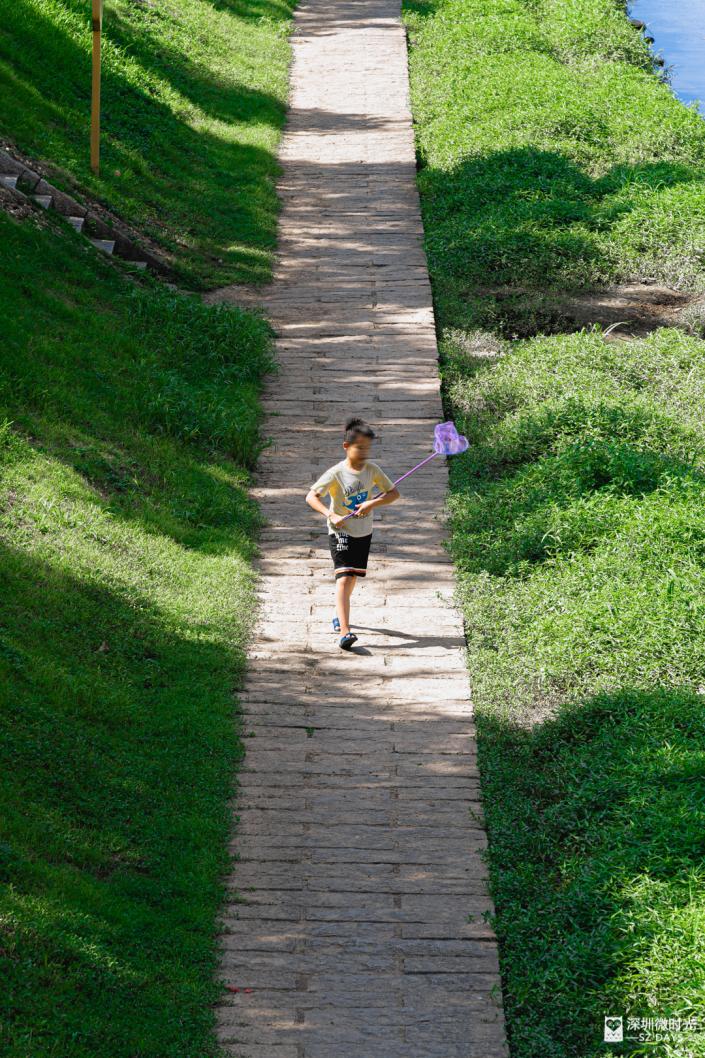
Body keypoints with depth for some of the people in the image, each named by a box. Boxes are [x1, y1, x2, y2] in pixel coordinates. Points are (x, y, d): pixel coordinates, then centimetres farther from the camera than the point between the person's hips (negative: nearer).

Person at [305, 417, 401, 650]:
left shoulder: (372, 469, -4)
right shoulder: (336, 473, -15)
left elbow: (394, 493, 0)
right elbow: (311, 496, -15)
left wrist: (373, 503, -17)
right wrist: (330, 515, -28)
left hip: (363, 533, 5)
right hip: (341, 533, -5)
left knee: (352, 578, 18)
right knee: (343, 580, -16)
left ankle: (340, 615, 44)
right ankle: (344, 632, -25)